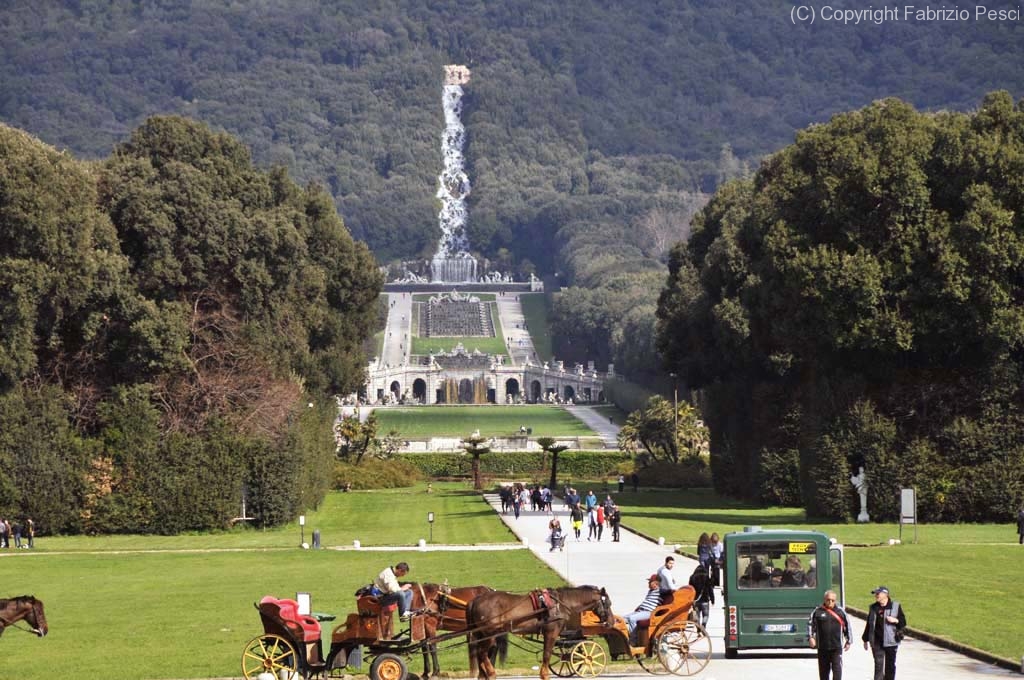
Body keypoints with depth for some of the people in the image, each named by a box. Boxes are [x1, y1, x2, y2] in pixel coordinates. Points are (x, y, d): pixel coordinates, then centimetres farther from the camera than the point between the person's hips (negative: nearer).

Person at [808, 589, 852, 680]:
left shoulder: (840, 611, 4)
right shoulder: (818, 611, 2)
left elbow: (847, 626, 11)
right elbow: (810, 624, 4)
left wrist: (848, 641, 12)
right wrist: (810, 637, -8)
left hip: (837, 648, -1)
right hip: (822, 647, 1)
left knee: (837, 669, -10)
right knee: (823, 670, 11)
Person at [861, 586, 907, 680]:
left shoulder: (895, 606, 1)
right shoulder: (873, 608, 10)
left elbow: (903, 622, 4)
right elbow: (869, 625, 15)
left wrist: (895, 620, -17)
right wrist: (865, 640, 14)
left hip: (891, 641, -1)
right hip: (877, 643, 1)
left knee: (890, 665, 7)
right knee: (878, 665, -5)